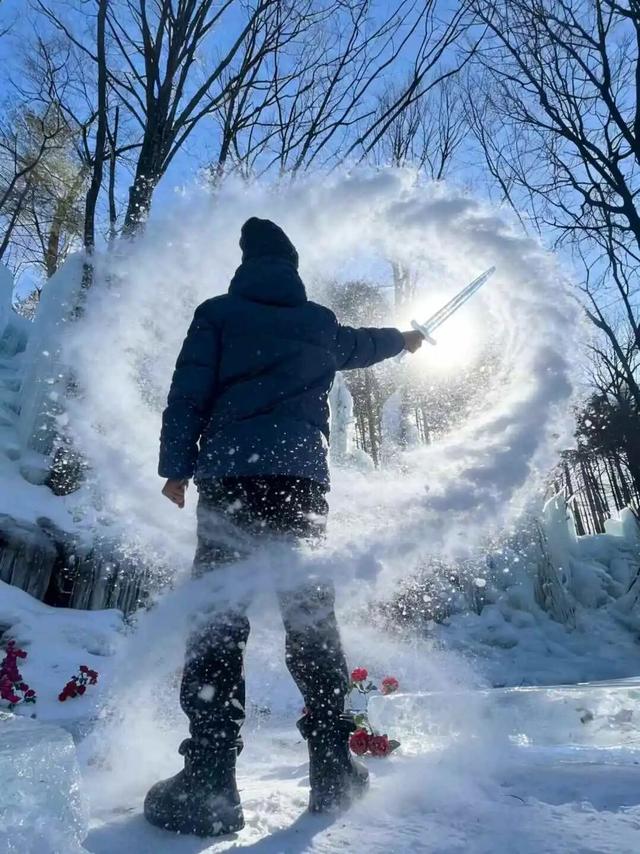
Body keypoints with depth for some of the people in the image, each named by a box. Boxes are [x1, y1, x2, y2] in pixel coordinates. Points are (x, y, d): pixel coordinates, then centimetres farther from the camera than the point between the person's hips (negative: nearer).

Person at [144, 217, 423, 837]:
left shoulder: (217, 314, 10)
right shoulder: (320, 324, 19)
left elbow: (187, 395, 0)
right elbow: (363, 345, 39)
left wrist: (176, 467, 7)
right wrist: (403, 339, 59)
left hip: (228, 477, -2)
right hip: (302, 478, 3)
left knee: (217, 618, -2)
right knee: (311, 616, 9)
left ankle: (209, 784, -5)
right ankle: (333, 769, 14)